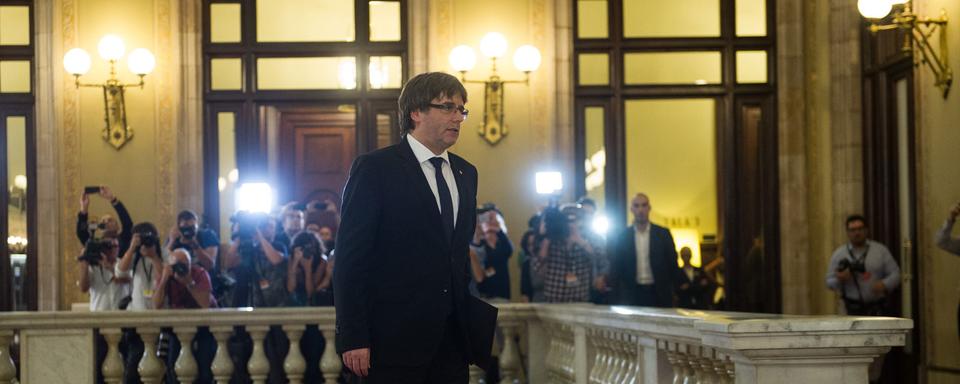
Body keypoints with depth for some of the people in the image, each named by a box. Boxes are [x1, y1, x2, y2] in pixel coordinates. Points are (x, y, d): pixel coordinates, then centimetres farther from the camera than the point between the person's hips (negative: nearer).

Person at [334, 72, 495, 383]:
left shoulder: (465, 173, 15)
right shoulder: (374, 169, -4)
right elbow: (349, 259, -8)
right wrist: (352, 338, -14)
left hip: (454, 338, 6)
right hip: (396, 338, -6)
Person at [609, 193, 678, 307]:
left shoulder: (663, 234, 4)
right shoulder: (621, 236, 4)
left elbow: (672, 264, 6)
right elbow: (616, 268, 5)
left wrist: (672, 291, -1)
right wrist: (617, 298, -1)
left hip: (659, 293, 0)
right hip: (631, 294, 0)